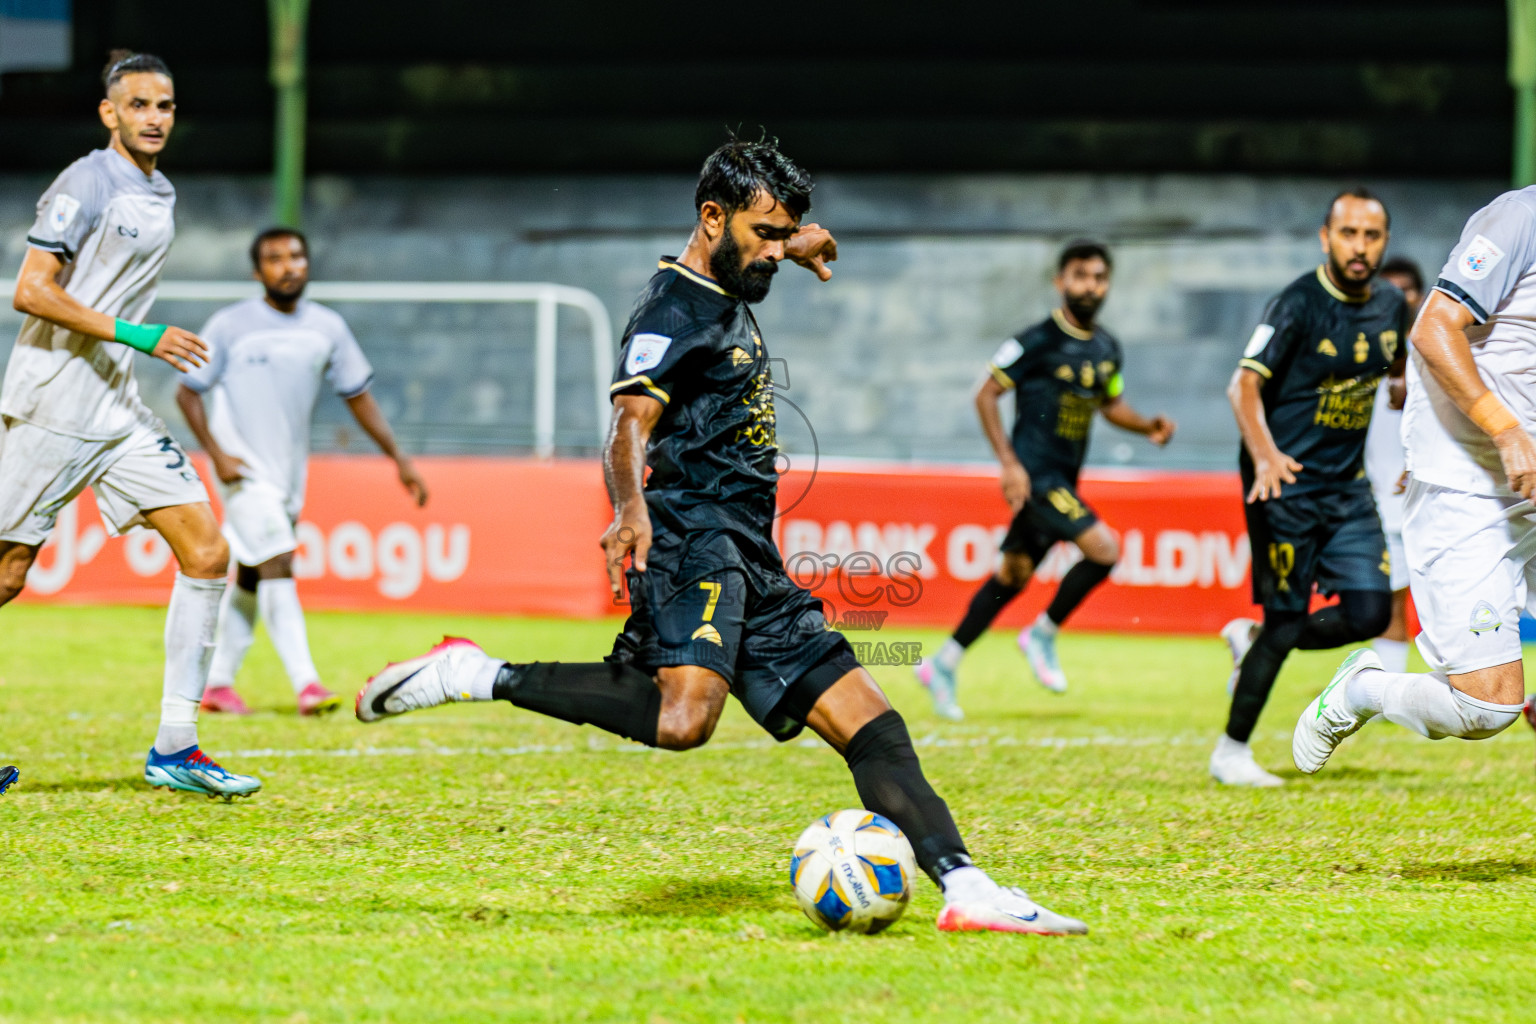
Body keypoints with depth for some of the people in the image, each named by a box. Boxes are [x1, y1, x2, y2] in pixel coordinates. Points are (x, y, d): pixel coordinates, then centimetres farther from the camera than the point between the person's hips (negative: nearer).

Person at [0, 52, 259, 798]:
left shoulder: (160, 196, 16)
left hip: (118, 410, 8)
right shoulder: (86, 185, -10)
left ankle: (174, 748, -3)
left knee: (207, 551, -4)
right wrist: (138, 336, -21)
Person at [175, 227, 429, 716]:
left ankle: (217, 683, 23)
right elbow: (187, 392, -2)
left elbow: (357, 395, 13)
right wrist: (217, 454, -13)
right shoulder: (231, 325, -7)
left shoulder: (327, 327, 5)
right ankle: (305, 682, -24)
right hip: (245, 471, -5)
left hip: (290, 473, 5)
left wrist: (398, 457, 7)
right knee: (278, 565, -18)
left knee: (250, 580, 12)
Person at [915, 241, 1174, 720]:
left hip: (1063, 481, 8)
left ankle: (944, 664, 22)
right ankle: (1043, 635, 0)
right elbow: (985, 394, -9)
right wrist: (1009, 462, -17)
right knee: (1103, 548, -19)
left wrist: (1148, 426, 4)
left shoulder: (1106, 348, 10)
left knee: (1013, 576, 12)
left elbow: (1112, 404, 24)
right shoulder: (1038, 341, -12)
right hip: (1034, 474, -8)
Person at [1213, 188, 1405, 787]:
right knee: (1287, 620, -6)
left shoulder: (1390, 304, 5)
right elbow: (1244, 384, -22)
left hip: (1349, 488, 6)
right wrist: (1264, 454, -38)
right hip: (1287, 485, -6)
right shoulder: (1299, 305, -15)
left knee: (1370, 612, -6)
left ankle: (1252, 641, 19)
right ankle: (1231, 754, 9)